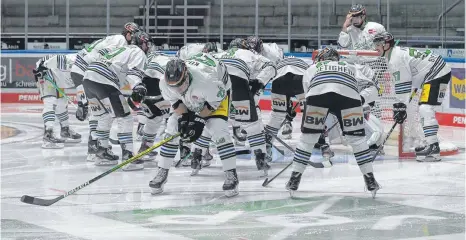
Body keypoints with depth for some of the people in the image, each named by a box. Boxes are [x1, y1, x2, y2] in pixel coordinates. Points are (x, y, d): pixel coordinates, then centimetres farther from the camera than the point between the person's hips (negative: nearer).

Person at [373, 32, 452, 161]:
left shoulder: (395, 59, -16)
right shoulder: (398, 52, 16)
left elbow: (403, 84, -18)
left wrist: (402, 106, -14)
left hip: (438, 75, -11)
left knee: (425, 108, -20)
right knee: (424, 109, 19)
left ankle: (433, 148, -26)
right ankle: (431, 143, 27)